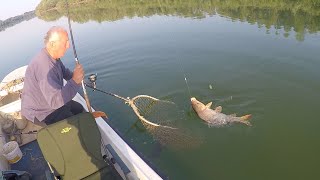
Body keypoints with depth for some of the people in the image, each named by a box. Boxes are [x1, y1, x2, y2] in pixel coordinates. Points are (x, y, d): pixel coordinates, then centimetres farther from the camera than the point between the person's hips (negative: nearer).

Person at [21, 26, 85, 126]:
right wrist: (75, 81, -35)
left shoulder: (53, 56, -4)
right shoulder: (44, 66, -35)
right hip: (40, 113, -9)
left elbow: (64, 71, 14)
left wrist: (75, 76, -7)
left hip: (50, 102, 9)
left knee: (79, 108, 18)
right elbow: (55, 101, -40)